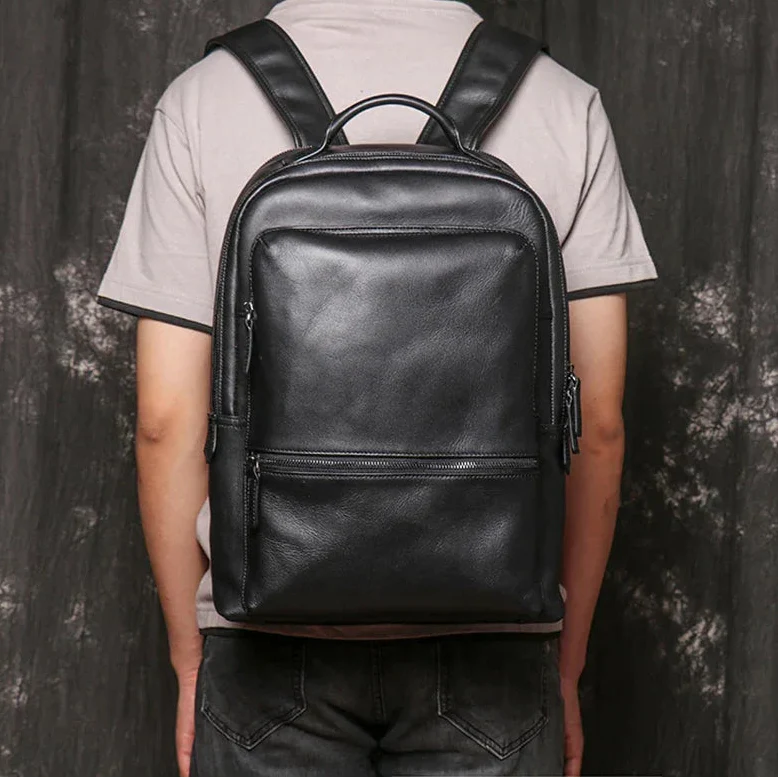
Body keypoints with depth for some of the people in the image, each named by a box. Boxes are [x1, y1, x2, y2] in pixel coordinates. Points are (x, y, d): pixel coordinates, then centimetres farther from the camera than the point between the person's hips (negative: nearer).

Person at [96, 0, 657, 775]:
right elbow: (598, 422, -2)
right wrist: (567, 662, 9)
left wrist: (190, 657, 7)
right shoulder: (565, 104, 0)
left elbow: (167, 418, -5)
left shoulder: (200, 100, -2)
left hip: (269, 632, 0)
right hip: (490, 638, 1)